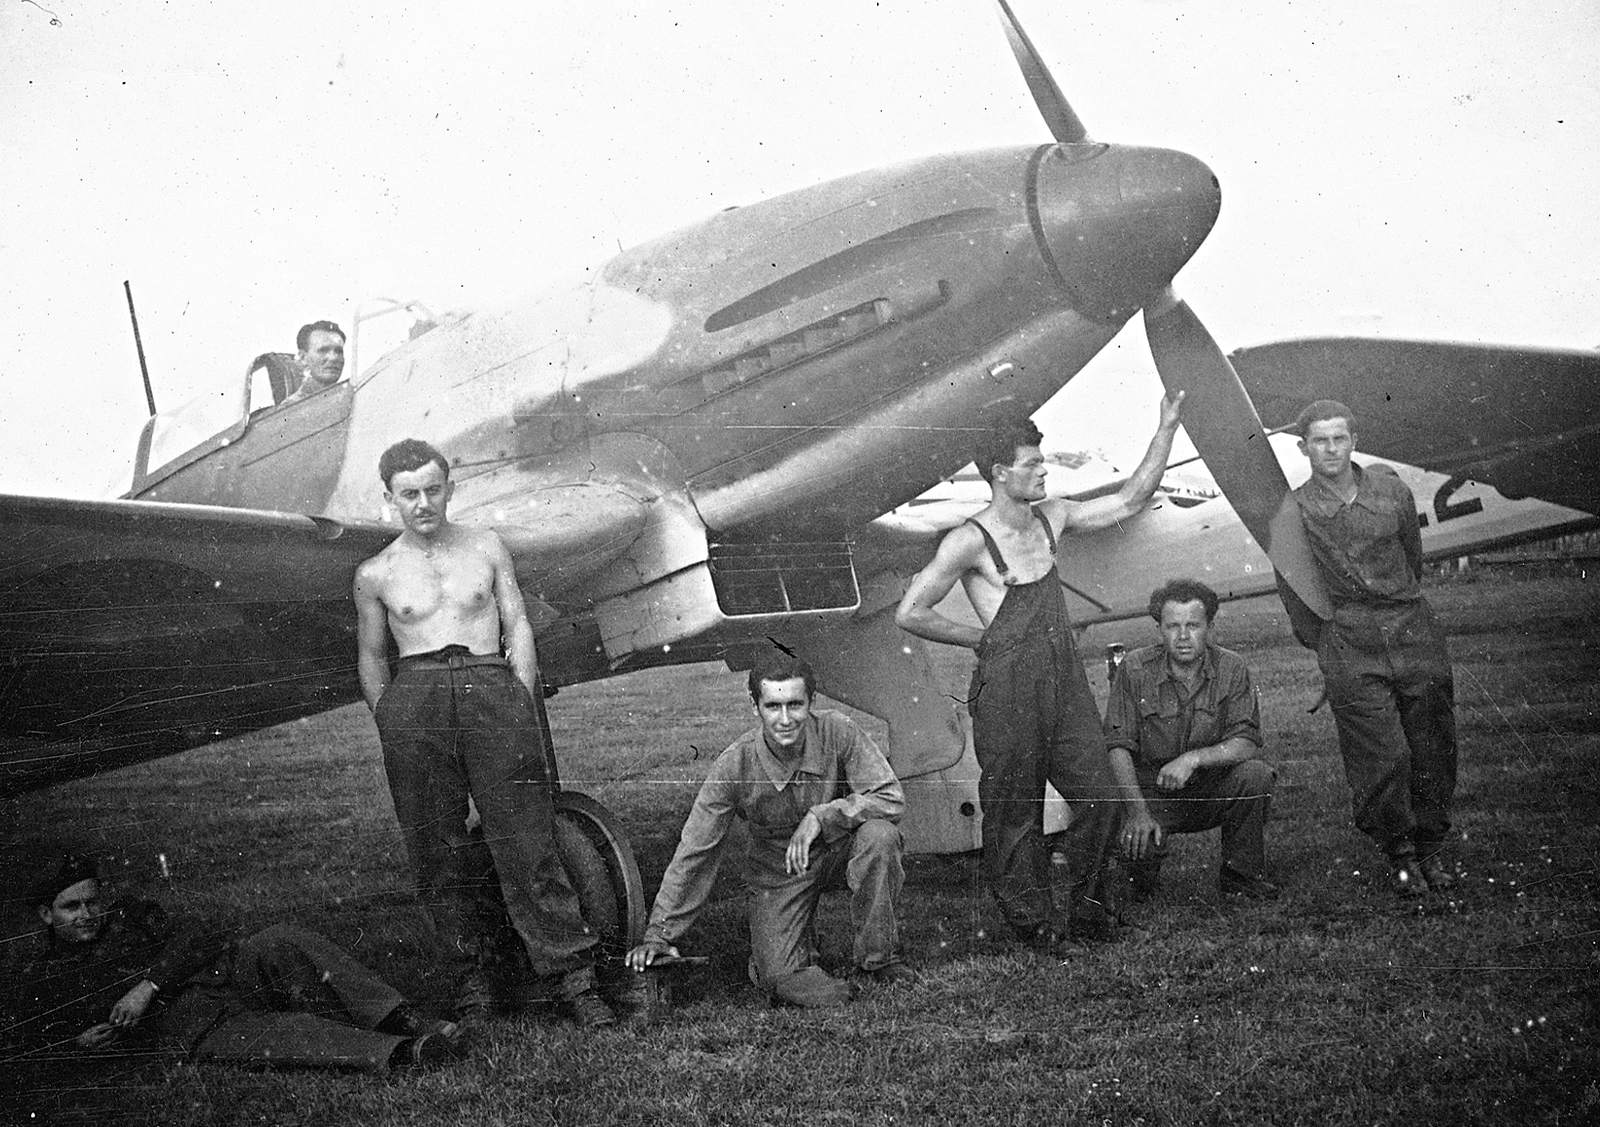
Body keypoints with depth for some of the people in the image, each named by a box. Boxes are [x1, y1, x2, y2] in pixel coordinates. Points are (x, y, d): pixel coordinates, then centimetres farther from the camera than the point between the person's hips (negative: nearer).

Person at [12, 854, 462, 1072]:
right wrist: (81, 1040, -4)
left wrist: (148, 985, -8)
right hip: (183, 1021, -4)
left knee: (284, 943, -28)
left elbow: (191, 940, 9)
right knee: (269, 1035, -34)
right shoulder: (40, 978, 19)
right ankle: (400, 1053, -57)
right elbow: (37, 1039, 17)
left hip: (225, 970, 4)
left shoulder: (130, 915, 23)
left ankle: (402, 1020, -37)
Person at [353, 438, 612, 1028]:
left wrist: (523, 707, 4)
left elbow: (517, 625, 14)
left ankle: (574, 977, -5)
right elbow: (371, 655, 18)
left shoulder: (486, 547, 14)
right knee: (436, 847, 0)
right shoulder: (375, 574, 12)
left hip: (492, 687, -1)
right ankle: (471, 973, 13)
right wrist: (389, 725, 8)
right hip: (416, 697, 1)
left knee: (527, 843, -5)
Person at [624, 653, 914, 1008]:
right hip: (779, 872, -1)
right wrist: (658, 934, -14)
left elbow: (890, 798, -21)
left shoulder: (837, 732, -22)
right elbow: (695, 851, -15)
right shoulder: (734, 765, -22)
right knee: (780, 977, -19)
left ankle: (878, 959, -10)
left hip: (838, 844, 1)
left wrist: (820, 816, -31)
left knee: (879, 835, -32)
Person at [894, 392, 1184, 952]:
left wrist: (1166, 428, 11)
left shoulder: (1050, 518, 9)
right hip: (1009, 689, -6)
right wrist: (980, 637, -4)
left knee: (1100, 796, 5)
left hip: (1066, 681, 6)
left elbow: (1130, 499, 15)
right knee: (1015, 811, 4)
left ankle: (1087, 907, 22)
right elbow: (910, 613, -11)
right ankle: (1032, 917, 19)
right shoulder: (969, 542, -12)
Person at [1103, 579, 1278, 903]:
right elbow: (1118, 746, -10)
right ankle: (1144, 874, 11)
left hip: (1212, 789, 2)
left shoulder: (1230, 668, -6)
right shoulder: (1135, 669, -9)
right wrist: (1138, 810, -23)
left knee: (1255, 775, -27)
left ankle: (1241, 874, -5)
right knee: (1138, 847, -29)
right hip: (1150, 790, -2)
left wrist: (1194, 758, -28)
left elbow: (1246, 743, -11)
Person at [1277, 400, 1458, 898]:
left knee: (1432, 749, 5)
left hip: (1414, 633, 3)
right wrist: (1323, 643, 9)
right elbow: (1292, 590, 6)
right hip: (1348, 644, -3)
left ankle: (1430, 846, 24)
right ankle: (1399, 852, 13)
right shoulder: (1294, 512, -4)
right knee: (1382, 756, -8)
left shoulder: (1391, 489, 3)